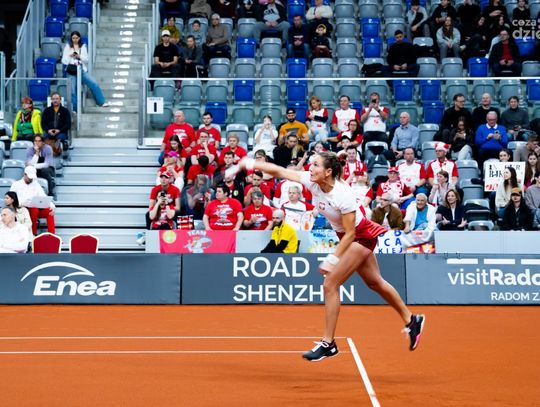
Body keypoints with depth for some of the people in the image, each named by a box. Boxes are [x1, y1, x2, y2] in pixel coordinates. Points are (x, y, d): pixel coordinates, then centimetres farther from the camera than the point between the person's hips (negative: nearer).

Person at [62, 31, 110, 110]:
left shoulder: (83, 47, 15)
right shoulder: (67, 47, 10)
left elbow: (86, 59, 9)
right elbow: (64, 60, 4)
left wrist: (79, 57, -11)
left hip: (82, 70, 2)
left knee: (94, 84, -12)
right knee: (72, 90, -13)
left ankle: (102, 102, -4)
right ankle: (74, 109, -4)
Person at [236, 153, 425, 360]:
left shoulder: (343, 195, -31)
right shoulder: (312, 181, -13)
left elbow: (350, 233, -26)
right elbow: (280, 171, -14)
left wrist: (333, 258, -30)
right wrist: (253, 164, -27)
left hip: (361, 236, -9)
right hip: (346, 236, 9)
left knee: (330, 284, -14)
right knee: (375, 282, 20)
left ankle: (328, 343, -6)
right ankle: (411, 320, 36)